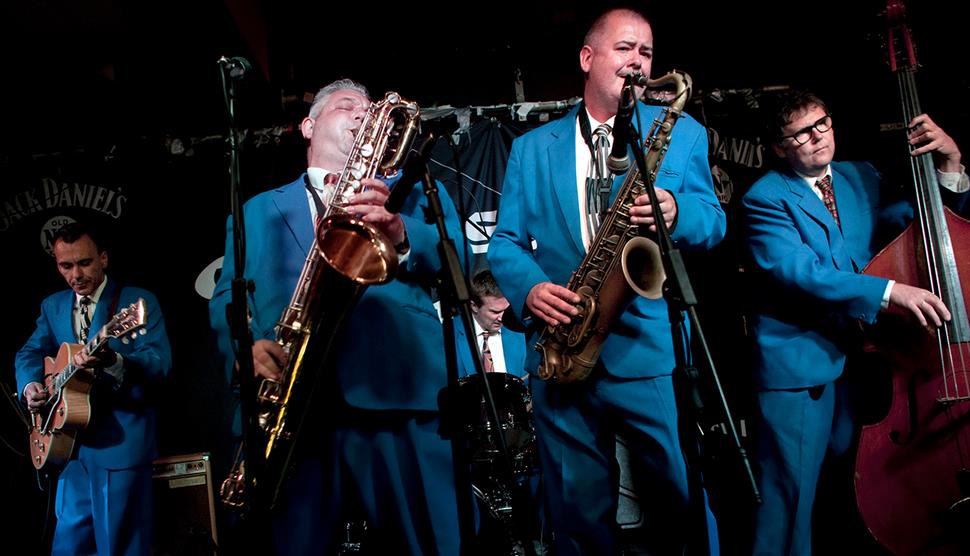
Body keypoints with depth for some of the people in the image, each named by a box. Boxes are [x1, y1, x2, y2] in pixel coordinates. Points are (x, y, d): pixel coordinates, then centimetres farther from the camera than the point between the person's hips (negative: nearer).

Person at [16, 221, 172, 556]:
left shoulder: (139, 302, -8)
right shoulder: (52, 306, 12)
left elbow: (160, 365, -18)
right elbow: (30, 351, 13)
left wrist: (112, 361, -37)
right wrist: (31, 385, -9)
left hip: (121, 440, -6)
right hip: (69, 439, 6)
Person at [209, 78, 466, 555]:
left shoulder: (410, 188, 19)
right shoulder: (258, 210, 22)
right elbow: (226, 296, 14)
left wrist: (400, 233, -16)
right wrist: (251, 344, -8)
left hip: (400, 396, -1)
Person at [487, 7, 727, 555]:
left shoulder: (682, 132, 10)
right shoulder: (531, 147, 11)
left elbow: (714, 222, 5)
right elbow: (505, 241, 8)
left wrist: (677, 214, -17)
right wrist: (529, 287, -12)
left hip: (653, 351, -1)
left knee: (686, 499, 1)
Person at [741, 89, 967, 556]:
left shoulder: (862, 178, 12)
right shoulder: (765, 198, -7)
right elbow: (799, 271, -20)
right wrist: (888, 290, -28)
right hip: (798, 365, -6)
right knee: (791, 491, 0)